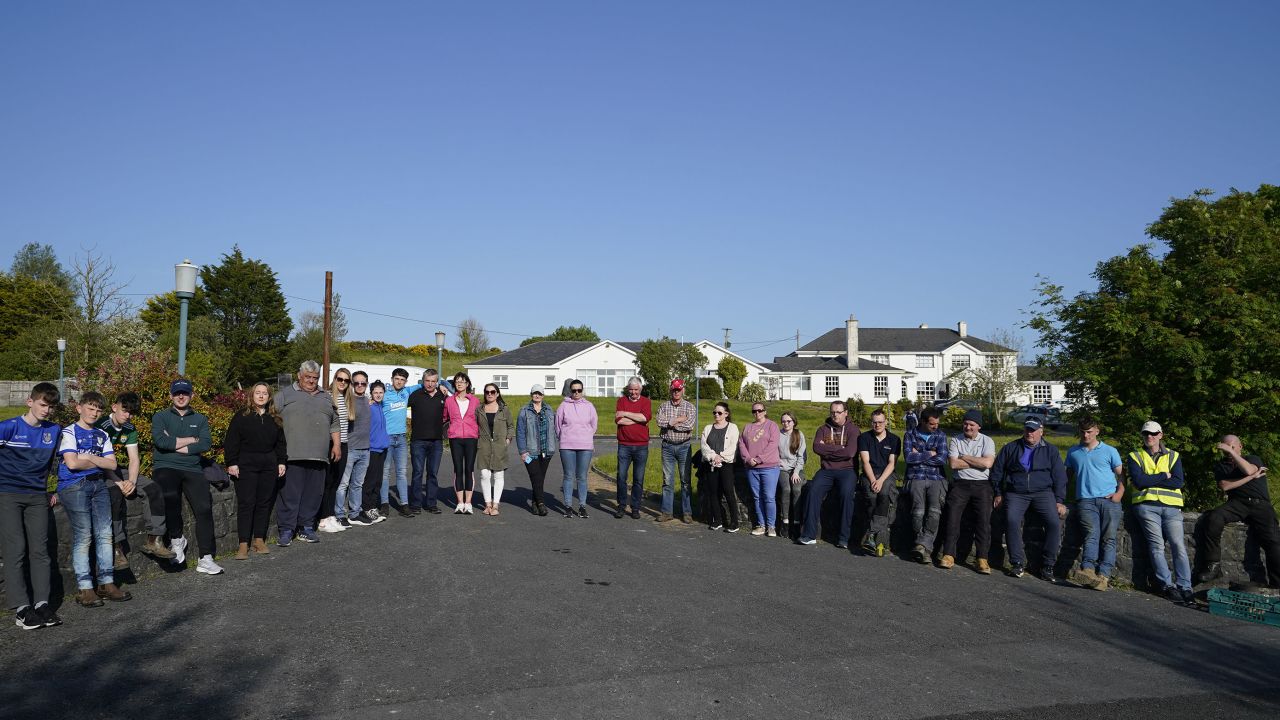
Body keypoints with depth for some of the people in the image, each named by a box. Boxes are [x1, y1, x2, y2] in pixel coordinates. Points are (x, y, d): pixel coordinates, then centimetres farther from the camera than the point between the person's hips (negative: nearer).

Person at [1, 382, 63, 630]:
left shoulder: (54, 430, 9)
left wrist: (52, 490, 20)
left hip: (38, 496, 4)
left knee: (40, 549, 0)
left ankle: (42, 604, 1)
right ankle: (21, 608, -7)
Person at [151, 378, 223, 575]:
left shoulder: (200, 420, 19)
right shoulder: (160, 417, 13)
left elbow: (206, 444, 1)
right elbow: (161, 441, -8)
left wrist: (175, 445, -5)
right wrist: (191, 440, -1)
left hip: (193, 469, 2)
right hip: (166, 468, -2)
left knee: (204, 507, -18)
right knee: (170, 496, -34)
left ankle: (205, 559, -15)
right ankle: (176, 539, -10)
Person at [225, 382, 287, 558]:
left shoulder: (275, 418, 13)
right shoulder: (241, 416, 0)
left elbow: (280, 443, 17)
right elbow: (231, 441, -3)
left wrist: (281, 462, 9)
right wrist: (232, 463, -9)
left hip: (269, 465, 4)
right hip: (246, 465, -4)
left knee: (265, 502, 6)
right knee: (246, 503, -6)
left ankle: (259, 539, 14)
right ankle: (243, 544, -4)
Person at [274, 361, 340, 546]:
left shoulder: (326, 397, 20)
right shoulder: (285, 394, 6)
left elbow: (335, 423, 23)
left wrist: (336, 445, 12)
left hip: (319, 455, 4)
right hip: (293, 455, -4)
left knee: (313, 494, 5)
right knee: (290, 494, -4)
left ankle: (305, 527, 15)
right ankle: (286, 530, 2)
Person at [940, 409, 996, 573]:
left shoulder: (987, 441, 7)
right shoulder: (955, 440, 9)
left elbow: (987, 463, -10)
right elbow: (953, 463, -4)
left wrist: (965, 457, -4)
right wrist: (977, 462, -4)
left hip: (981, 485, -1)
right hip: (960, 484, 1)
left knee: (984, 520, -10)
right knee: (952, 517, -9)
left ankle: (982, 559, -6)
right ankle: (948, 556, -6)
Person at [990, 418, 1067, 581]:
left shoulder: (1050, 451, 12)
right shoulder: (1010, 448, 12)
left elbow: (1059, 477, 11)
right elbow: (997, 471, 17)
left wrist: (1059, 501, 3)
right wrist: (998, 494, 11)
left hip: (1043, 492, 0)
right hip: (1016, 494, 0)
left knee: (1054, 522, -22)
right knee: (1012, 520, -26)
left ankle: (1047, 566, -11)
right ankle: (1018, 564, -18)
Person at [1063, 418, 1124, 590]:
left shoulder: (1110, 451, 13)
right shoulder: (1073, 452, 19)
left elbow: (1120, 474, 11)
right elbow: (1068, 475, 25)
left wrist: (1120, 493, -6)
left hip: (1109, 500, 0)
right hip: (1086, 500, 0)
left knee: (1109, 538, -12)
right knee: (1092, 534, -19)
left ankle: (1103, 574, -21)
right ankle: (1087, 570, -36)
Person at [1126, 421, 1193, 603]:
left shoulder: (1173, 456, 17)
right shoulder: (1134, 457, 13)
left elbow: (1179, 482, 0)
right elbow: (1139, 481, -4)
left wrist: (1150, 480, -5)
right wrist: (1164, 476, -2)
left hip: (1171, 507, 1)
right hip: (1146, 505, -1)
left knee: (1178, 545, -11)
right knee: (1157, 545, -11)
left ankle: (1185, 587, -7)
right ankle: (1168, 586, -10)